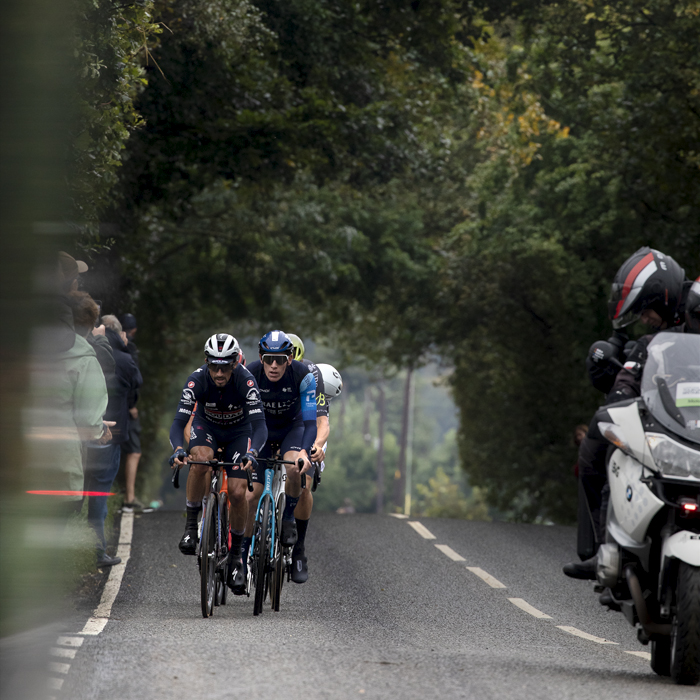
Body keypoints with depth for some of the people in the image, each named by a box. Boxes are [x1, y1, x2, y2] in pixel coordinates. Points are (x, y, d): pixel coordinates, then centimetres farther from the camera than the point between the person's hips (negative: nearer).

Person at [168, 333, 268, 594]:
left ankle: (235, 555, 5)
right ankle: (191, 526, -19)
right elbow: (179, 421, -34)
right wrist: (178, 450, -53)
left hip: (238, 432, 0)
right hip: (206, 426, 0)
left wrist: (252, 453, -57)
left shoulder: (246, 381, -33)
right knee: (200, 459, -35)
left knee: (238, 492, -15)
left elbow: (260, 425, -38)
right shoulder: (197, 379, -31)